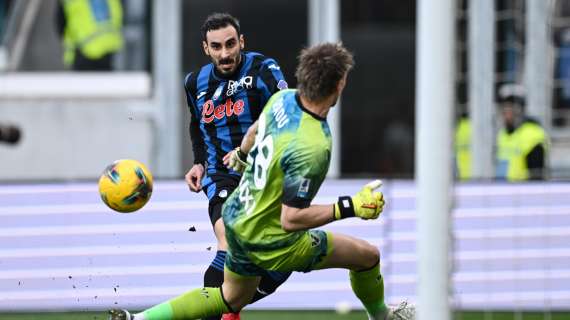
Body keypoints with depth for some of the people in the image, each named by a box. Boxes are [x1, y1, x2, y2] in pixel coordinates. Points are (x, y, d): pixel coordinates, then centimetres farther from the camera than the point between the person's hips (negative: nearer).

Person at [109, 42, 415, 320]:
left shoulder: (283, 99, -10)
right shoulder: (312, 148, -35)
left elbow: (255, 130, 14)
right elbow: (291, 218, -30)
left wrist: (240, 153, 35)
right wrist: (351, 207, -27)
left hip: (236, 217, 8)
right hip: (270, 241, -8)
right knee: (367, 255, 8)